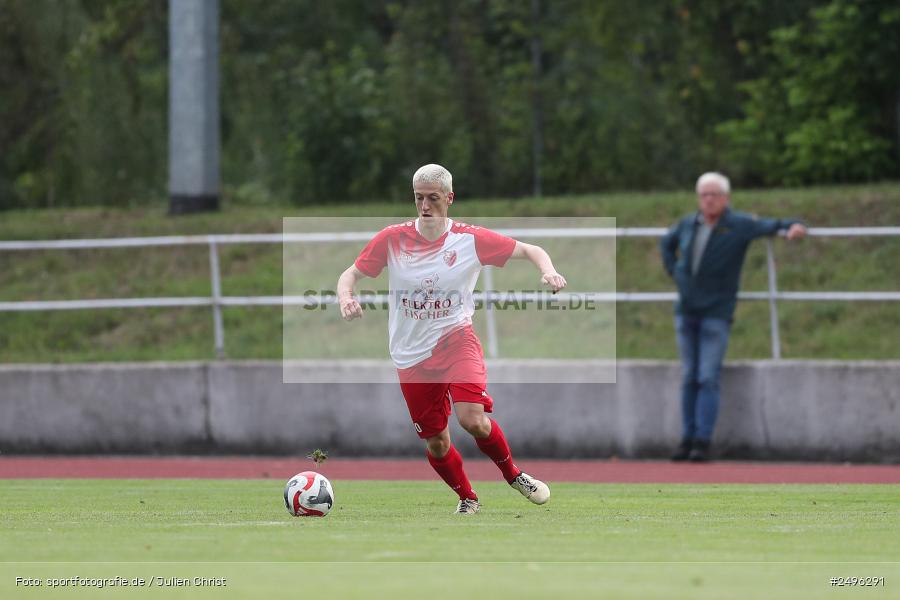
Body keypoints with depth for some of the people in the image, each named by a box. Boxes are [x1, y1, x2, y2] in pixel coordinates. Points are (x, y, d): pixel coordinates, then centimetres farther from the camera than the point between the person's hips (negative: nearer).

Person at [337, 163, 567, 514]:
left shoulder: (470, 239, -6)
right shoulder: (392, 239, -4)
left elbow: (530, 251, 1)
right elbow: (351, 275, 2)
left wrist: (548, 272, -20)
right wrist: (346, 298, -20)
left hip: (456, 339, -2)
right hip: (411, 354, 2)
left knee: (473, 419, -25)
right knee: (435, 442, 5)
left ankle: (513, 475, 3)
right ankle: (467, 498, 33)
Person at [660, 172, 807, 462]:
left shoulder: (739, 225, -6)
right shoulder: (687, 225, 7)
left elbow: (770, 225, -16)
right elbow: (666, 242, 27)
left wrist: (793, 226, -37)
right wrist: (673, 270, 12)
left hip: (716, 313, -5)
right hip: (686, 312, 5)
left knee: (708, 379, -10)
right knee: (689, 378, 6)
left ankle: (702, 441, -10)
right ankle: (687, 439, 9)